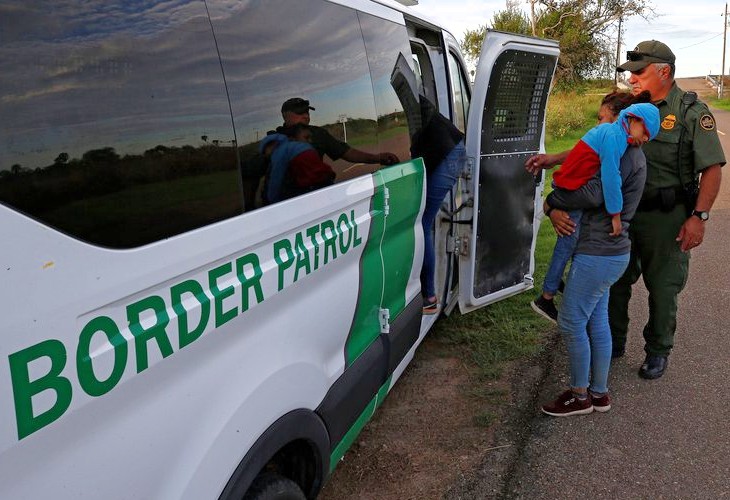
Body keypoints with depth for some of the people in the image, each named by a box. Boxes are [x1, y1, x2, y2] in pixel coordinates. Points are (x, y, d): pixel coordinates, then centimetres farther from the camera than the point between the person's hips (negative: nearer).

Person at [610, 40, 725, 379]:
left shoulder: (691, 112, -8)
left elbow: (712, 168, -10)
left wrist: (699, 216, -17)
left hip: (666, 219, -4)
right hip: (624, 212, 5)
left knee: (663, 290, 8)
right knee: (615, 282, 13)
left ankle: (657, 352, 28)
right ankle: (614, 343, 31)